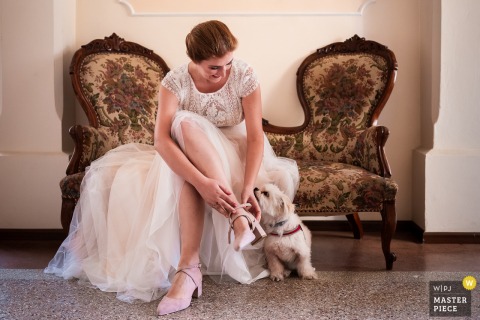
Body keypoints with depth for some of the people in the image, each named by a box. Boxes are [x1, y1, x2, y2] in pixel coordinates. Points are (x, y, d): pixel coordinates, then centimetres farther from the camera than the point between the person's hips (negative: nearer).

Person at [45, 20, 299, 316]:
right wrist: (202, 182, -43)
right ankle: (238, 215, -40)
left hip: (236, 152, -1)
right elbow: (162, 140, -29)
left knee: (185, 124, -35)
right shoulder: (176, 81, -17)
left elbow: (256, 136, -19)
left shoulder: (245, 76, -16)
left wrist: (248, 188, -35)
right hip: (189, 155, 1)